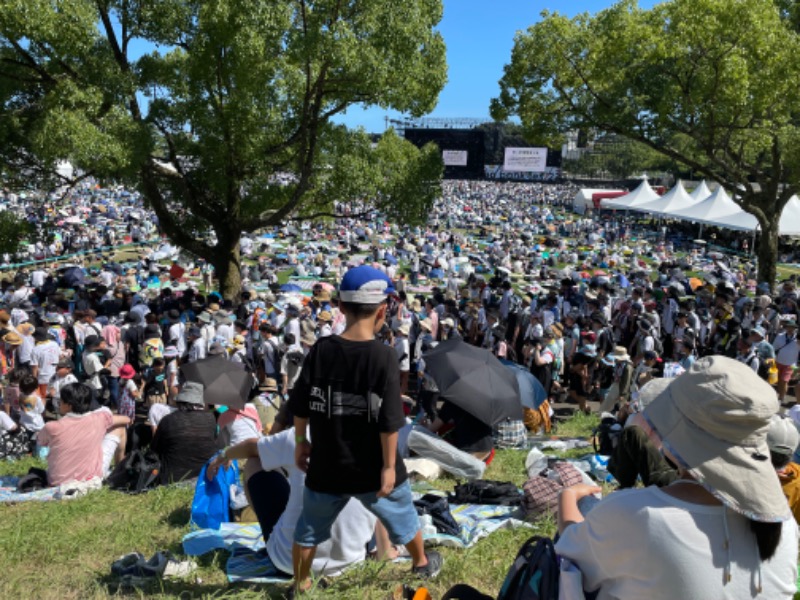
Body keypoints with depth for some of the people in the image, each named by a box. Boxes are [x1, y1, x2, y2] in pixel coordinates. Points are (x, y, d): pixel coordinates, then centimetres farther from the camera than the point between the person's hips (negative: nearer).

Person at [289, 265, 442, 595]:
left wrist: (301, 443, 11)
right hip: (372, 468, -1)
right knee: (402, 515, 25)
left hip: (327, 466, 2)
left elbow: (300, 407, -3)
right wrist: (389, 465, -8)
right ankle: (422, 563, 47)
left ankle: (300, 585, 37)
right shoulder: (384, 356, -19)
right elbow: (389, 421, -18)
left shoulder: (321, 349, -10)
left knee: (309, 528, 21)